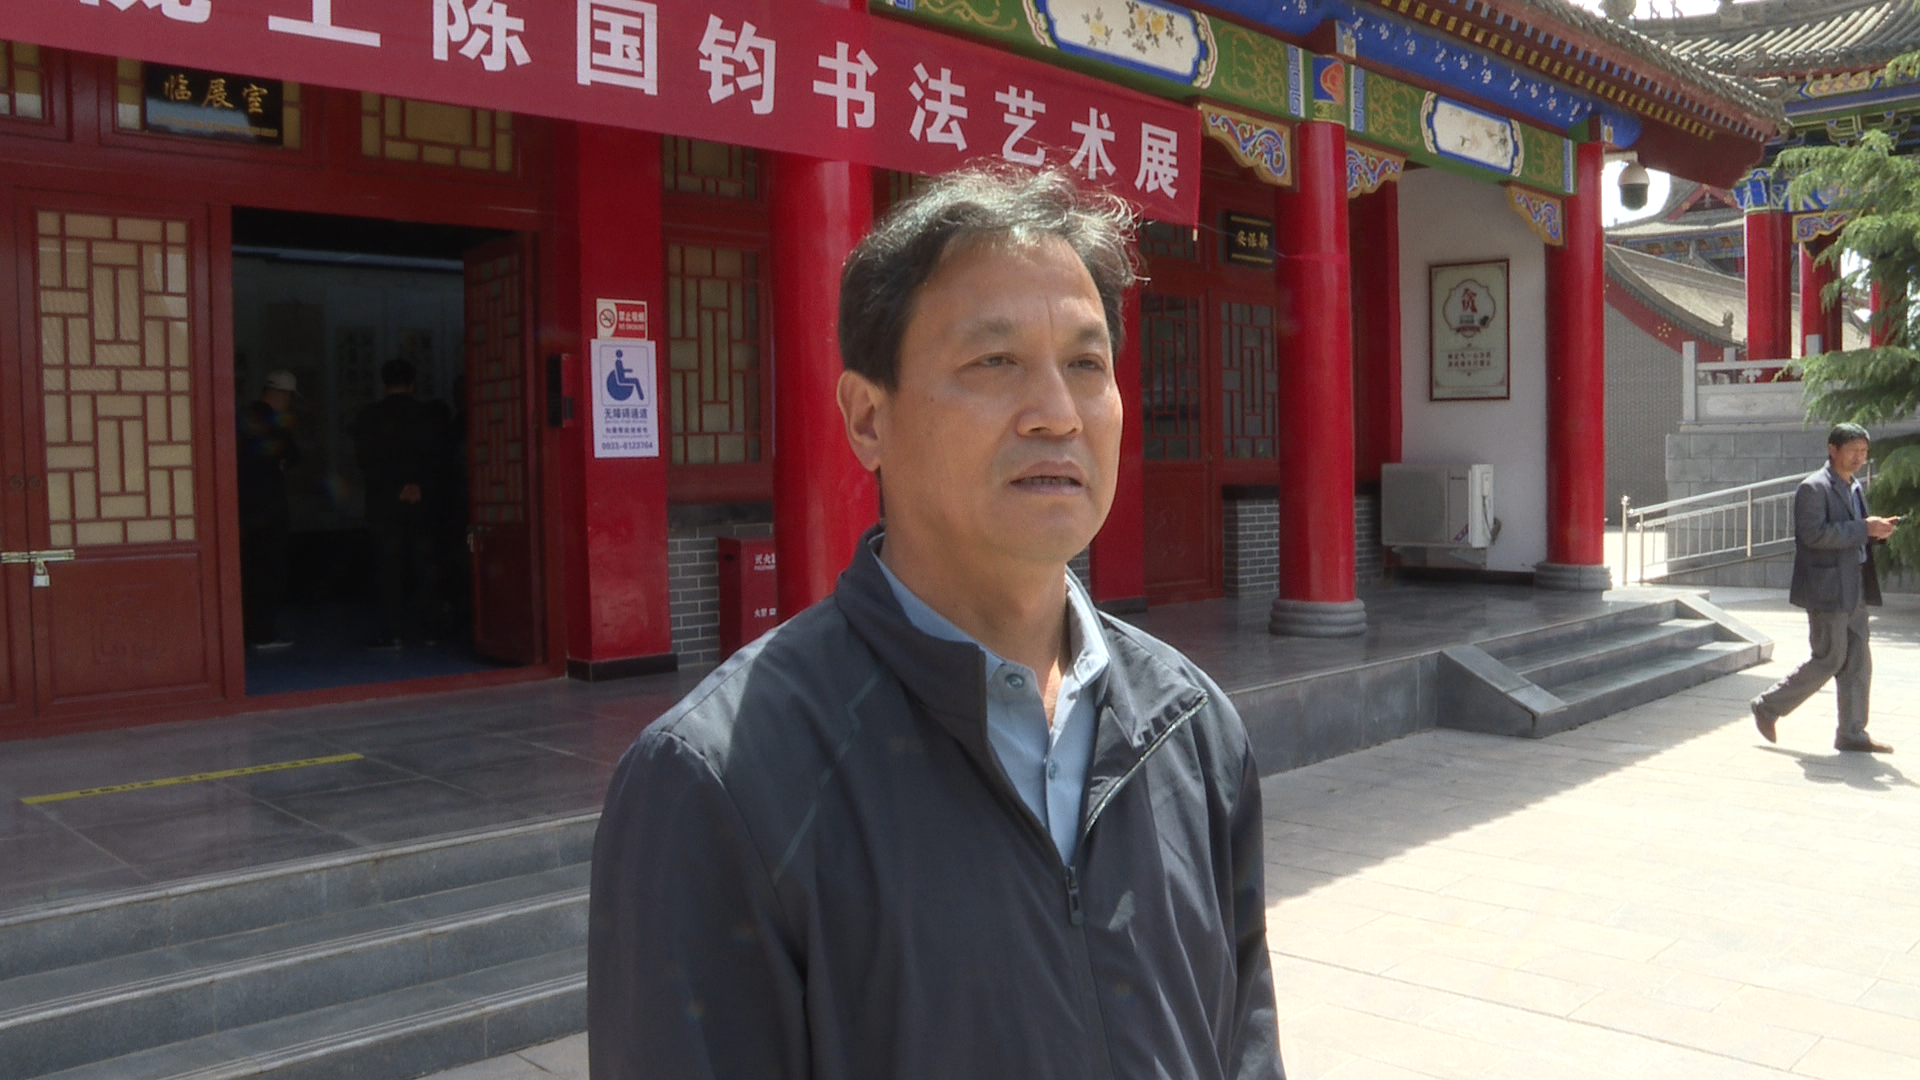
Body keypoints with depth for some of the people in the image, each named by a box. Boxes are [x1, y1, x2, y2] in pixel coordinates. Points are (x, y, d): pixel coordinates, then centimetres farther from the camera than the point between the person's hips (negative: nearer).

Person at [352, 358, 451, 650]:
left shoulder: (368, 417, -1)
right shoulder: (430, 415, 3)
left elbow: (366, 461, -6)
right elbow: (440, 459, 1)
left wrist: (397, 486, -5)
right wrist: (420, 486, -3)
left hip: (385, 504, -1)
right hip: (424, 503, 2)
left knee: (389, 567, 1)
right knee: (425, 565, 7)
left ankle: (392, 632, -2)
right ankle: (430, 628, 9)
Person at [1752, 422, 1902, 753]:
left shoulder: (1854, 488, 17)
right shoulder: (1814, 488, -12)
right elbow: (1815, 534, -23)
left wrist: (1878, 531, 4)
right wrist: (1864, 529, -21)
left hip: (1855, 589, 9)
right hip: (1827, 589, -9)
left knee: (1858, 662, 8)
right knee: (1829, 660, -4)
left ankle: (1852, 733, 14)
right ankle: (1768, 707, 9)